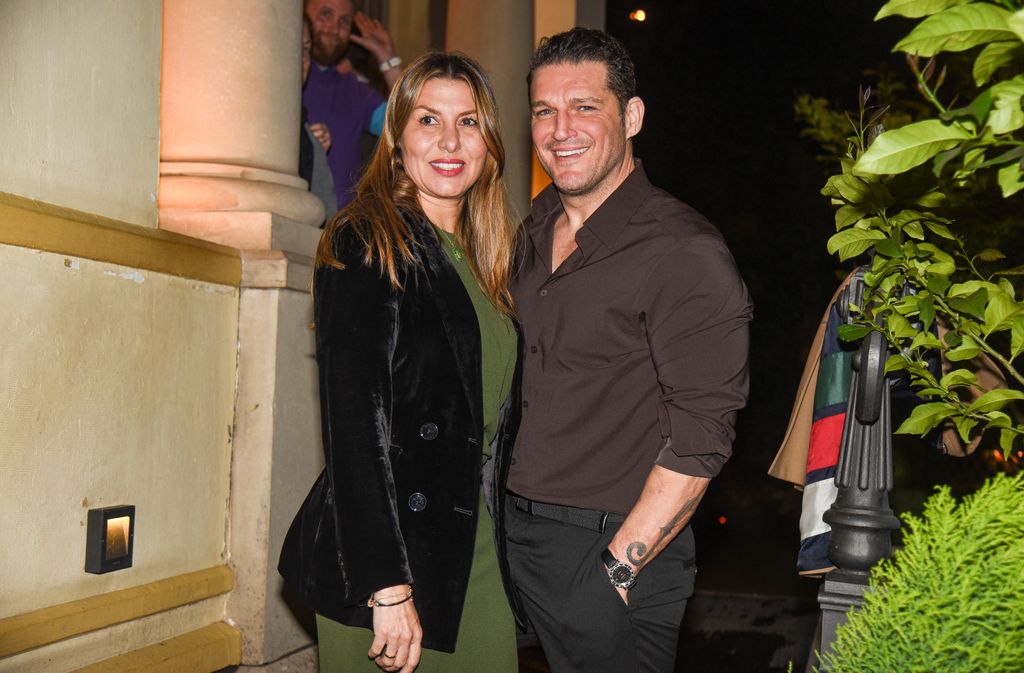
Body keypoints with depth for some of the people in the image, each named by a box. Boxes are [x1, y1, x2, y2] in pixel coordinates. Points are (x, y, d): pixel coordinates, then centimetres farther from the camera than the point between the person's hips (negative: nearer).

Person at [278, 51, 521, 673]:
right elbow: (354, 421, -17)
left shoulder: (485, 259, 12)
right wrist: (386, 585, -20)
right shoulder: (366, 247, -10)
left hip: (478, 547, 7)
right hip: (389, 556, -6)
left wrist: (506, 539, 9)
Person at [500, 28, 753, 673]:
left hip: (615, 551, -7)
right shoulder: (538, 228, 9)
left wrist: (619, 568, -18)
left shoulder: (684, 251, -16)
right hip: (515, 535, 7)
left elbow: (699, 436, -19)